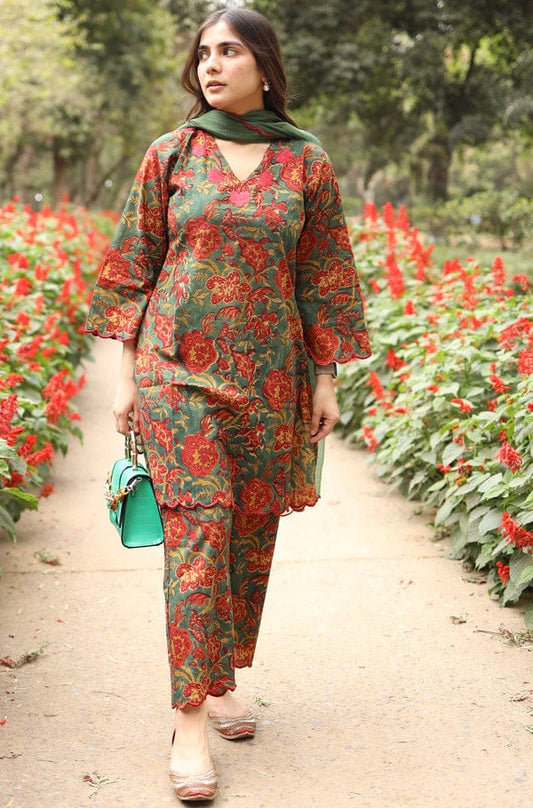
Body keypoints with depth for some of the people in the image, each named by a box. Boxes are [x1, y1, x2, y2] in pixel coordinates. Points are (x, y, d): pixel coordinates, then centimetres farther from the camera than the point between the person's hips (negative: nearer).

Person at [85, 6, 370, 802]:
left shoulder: (307, 164, 5)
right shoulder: (170, 155, 4)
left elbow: (322, 278, 8)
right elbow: (136, 267, 6)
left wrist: (325, 380, 5)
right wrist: (128, 374, 2)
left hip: (267, 372, 2)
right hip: (179, 367, -2)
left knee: (251, 528, 8)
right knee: (197, 526, -11)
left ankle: (223, 678, 26)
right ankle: (190, 719, -8)